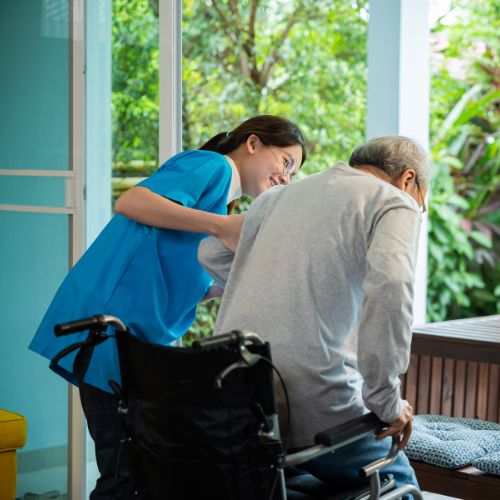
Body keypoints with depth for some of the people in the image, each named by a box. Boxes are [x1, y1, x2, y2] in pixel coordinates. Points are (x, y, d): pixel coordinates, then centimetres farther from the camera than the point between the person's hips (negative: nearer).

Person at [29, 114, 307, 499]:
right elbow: (131, 202, -19)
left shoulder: (222, 206, 25)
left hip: (142, 337, 10)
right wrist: (220, 226, -22)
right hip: (114, 324, -10)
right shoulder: (213, 165, -3)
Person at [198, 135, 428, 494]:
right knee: (396, 487, 16)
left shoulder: (282, 194, 19)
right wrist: (386, 403, -14)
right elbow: (388, 288, -19)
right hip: (310, 397, -6)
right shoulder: (395, 203, 0)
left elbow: (211, 251, 28)